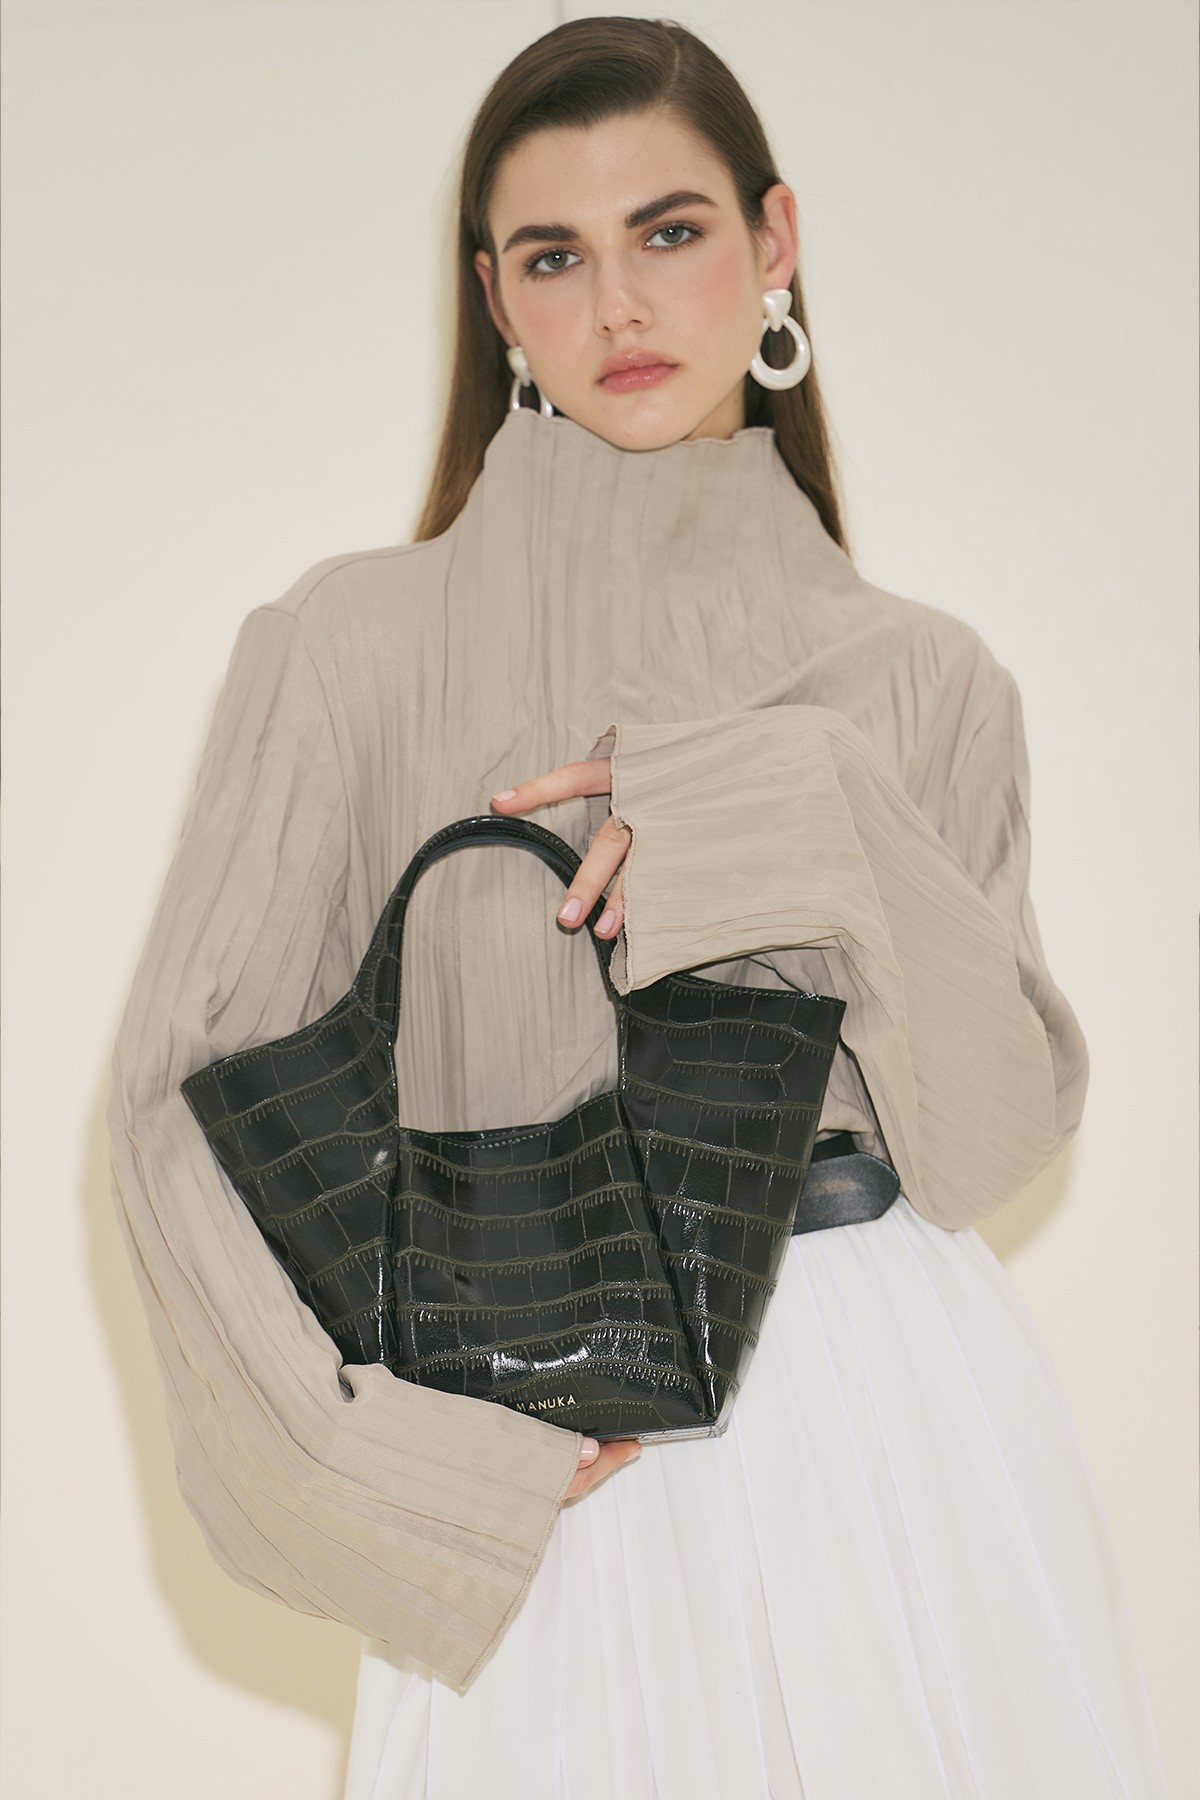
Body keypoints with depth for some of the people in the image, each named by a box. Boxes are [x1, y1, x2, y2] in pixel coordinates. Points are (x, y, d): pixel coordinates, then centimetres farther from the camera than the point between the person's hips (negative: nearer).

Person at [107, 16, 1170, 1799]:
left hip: (899, 1433, 2)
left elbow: (999, 1136, -2)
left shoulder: (922, 680, 3)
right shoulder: (354, 644, -5)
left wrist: (831, 834, -15)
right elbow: (185, 1094, -5)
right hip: (536, 1481, -2)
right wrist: (421, 1452, -11)